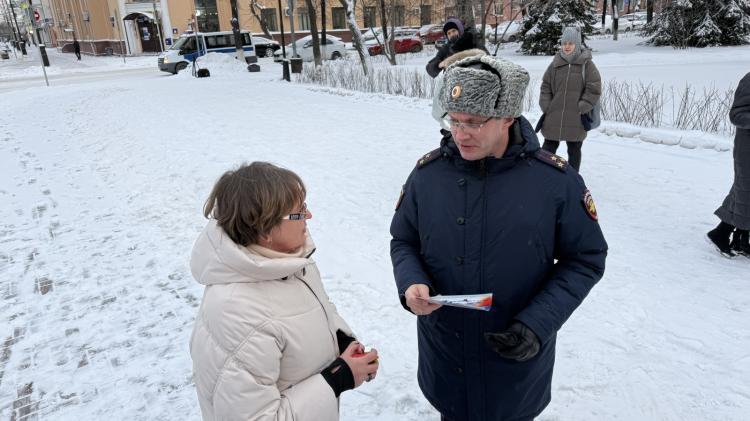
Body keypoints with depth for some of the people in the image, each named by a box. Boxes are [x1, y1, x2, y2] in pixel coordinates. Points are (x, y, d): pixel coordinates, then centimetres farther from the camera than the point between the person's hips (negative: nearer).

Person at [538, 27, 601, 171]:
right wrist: (546, 107, -2)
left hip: (576, 120, -2)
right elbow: (545, 87, 9)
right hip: (553, 118, 2)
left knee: (574, 150, 10)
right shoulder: (555, 63, 5)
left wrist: (581, 108, -12)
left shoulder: (586, 64, -3)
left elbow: (594, 89, -6)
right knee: (548, 147, 9)